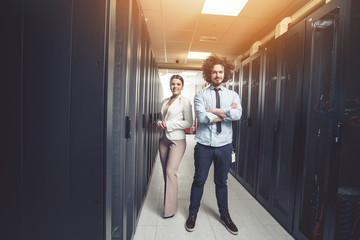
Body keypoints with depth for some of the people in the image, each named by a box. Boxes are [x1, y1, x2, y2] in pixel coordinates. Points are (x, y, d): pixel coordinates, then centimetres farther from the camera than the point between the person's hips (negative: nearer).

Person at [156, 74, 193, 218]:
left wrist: (168, 124, -14)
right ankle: (168, 202, 28)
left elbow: (189, 123, -10)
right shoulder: (165, 101, 13)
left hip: (177, 140, -6)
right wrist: (159, 124, -1)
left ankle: (170, 209, 4)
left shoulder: (185, 101, -5)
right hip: (164, 139, 6)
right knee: (166, 172, 11)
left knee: (171, 171, -11)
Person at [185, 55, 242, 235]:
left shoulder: (232, 95, 5)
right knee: (199, 180, 11)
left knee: (221, 181, 17)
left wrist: (214, 110, -15)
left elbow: (237, 114, -15)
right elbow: (202, 117, -18)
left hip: (224, 145, 2)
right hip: (204, 145, -1)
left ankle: (224, 215, 38)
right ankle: (193, 213, 33)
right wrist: (227, 112, -12)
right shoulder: (200, 95, 0)